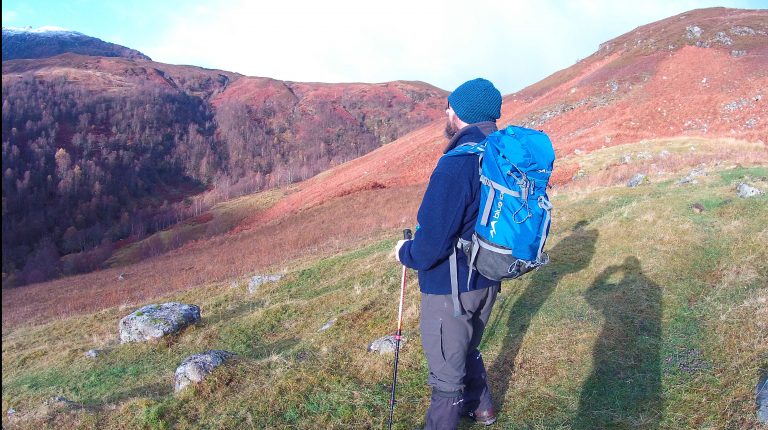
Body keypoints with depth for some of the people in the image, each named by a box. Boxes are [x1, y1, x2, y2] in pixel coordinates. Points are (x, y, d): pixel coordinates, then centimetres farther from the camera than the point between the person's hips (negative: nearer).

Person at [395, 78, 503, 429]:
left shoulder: (457, 164, -27)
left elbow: (432, 243, -28)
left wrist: (405, 253, -7)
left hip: (450, 287, -9)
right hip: (488, 281, 9)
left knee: (447, 371, 10)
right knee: (468, 350, 31)